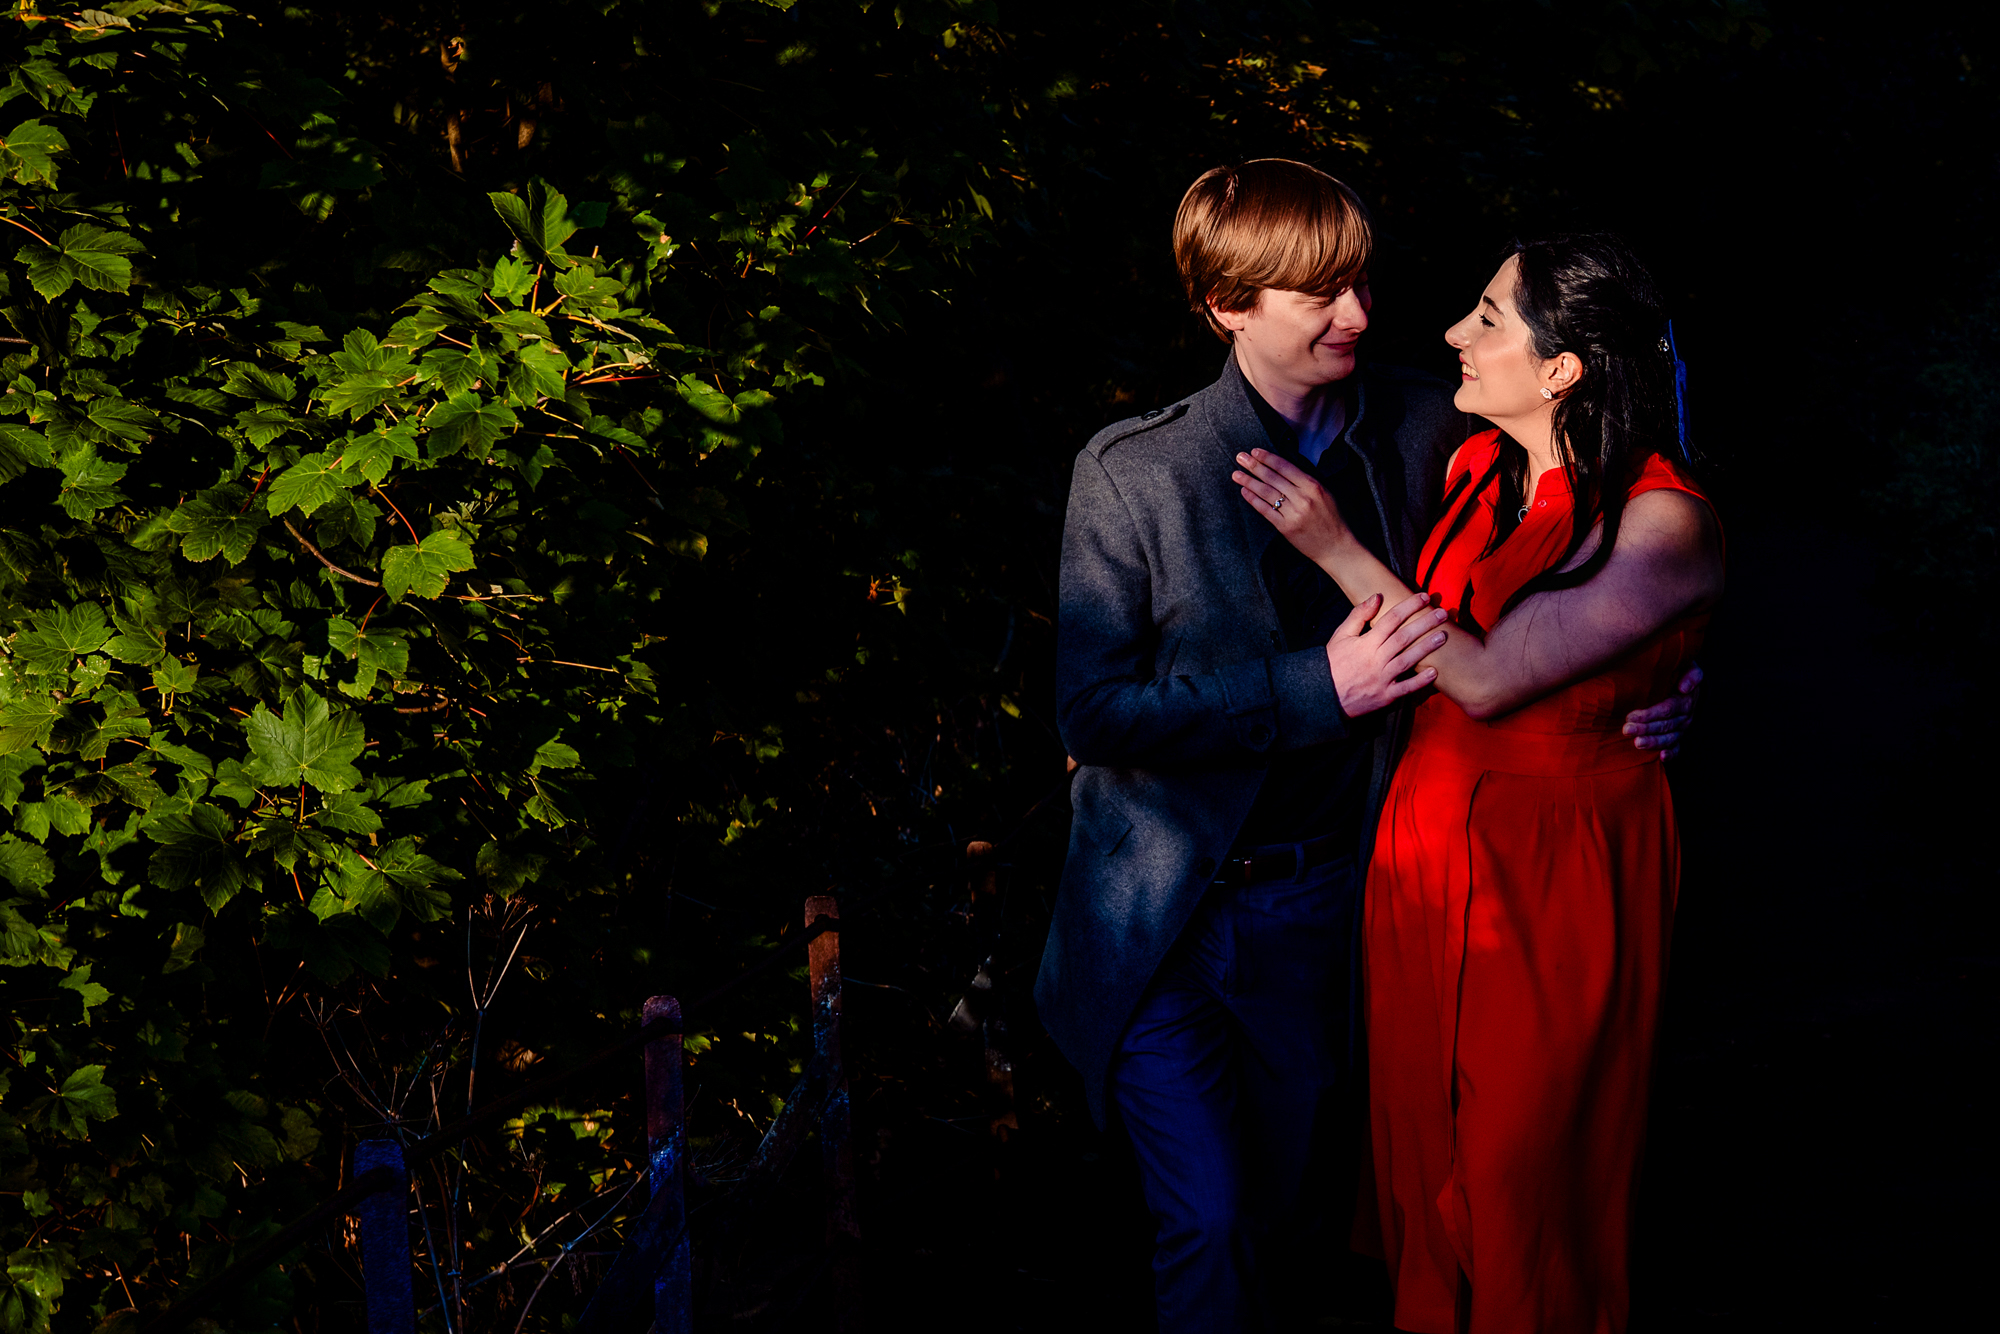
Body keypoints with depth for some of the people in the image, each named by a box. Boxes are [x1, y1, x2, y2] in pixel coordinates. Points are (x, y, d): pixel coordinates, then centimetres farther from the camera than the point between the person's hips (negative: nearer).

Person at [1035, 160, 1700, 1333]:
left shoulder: (1426, 429, -4)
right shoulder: (1132, 473, -14)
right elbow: (1094, 709, -16)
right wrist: (1315, 690, -24)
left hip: (1319, 900, 4)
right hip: (1170, 916, -4)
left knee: (1274, 1196, 18)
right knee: (1208, 1223, -5)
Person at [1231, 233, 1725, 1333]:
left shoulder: (1666, 523, -19)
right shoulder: (1473, 469, 1)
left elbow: (1489, 677, -23)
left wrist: (1336, 546, -20)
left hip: (1560, 868, -6)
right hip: (1428, 838, 6)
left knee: (1528, 1169, 7)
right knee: (1420, 1139, 17)